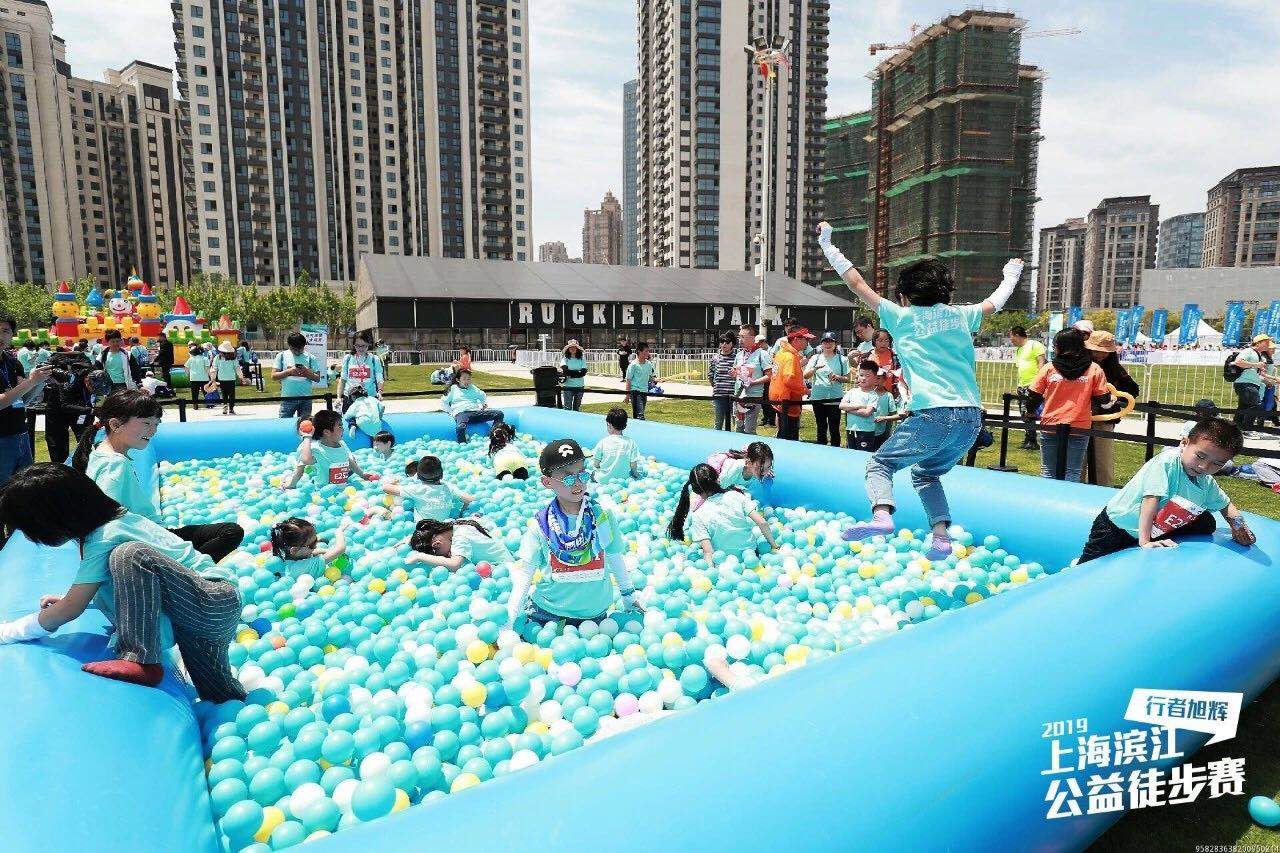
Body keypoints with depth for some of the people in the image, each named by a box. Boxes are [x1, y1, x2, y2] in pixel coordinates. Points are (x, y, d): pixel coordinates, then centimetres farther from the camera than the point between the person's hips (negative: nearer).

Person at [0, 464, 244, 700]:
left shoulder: (104, 539, -18)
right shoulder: (112, 519, 7)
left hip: (216, 605, -10)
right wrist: (68, 598, 16)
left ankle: (141, 660, -26)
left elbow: (70, 610, -13)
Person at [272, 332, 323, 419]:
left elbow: (317, 378, 4)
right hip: (287, 398, -1)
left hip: (306, 399, 1)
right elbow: (273, 376, 1)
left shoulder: (310, 358, 6)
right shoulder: (282, 356, 6)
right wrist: (289, 371, -12)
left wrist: (307, 372, -14)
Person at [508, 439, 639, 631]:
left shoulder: (603, 516, -7)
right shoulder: (541, 525, -10)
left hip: (593, 610, 1)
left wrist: (628, 594, 15)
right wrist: (511, 616, -14)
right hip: (546, 608, 0)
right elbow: (525, 569, -8)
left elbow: (614, 558, 6)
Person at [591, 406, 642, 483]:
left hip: (603, 479, -1)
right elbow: (633, 466, -8)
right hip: (623, 479, 1)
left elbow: (596, 464, -6)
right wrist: (636, 474, 14)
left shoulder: (603, 442, -14)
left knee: (593, 470, 29)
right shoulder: (630, 443, -12)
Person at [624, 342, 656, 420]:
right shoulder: (633, 365, -10)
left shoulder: (649, 364, 7)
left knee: (637, 415, 13)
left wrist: (654, 379, -3)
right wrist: (628, 394, -10)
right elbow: (628, 380, -8)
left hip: (644, 391, 6)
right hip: (635, 392, -6)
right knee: (640, 415, -16)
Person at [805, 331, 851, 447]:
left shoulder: (842, 359, 4)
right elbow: (805, 375, -1)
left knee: (834, 428, -1)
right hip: (818, 397, 2)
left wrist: (837, 377, -14)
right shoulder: (815, 358, 7)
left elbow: (847, 379, 7)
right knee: (821, 427, 11)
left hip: (835, 398, -2)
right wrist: (816, 367, -19)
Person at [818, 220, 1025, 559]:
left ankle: (881, 515, -21)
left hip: (934, 414, -6)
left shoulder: (902, 316, 5)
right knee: (925, 473, 24)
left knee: (880, 463, 5)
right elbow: (995, 302, 37)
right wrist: (1011, 274, 57)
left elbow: (857, 283, 9)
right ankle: (941, 536, 11)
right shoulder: (960, 314, 17)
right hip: (972, 417, 6)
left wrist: (827, 245, 17)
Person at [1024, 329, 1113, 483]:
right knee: (1072, 474, 5)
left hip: (1050, 427, 0)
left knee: (1048, 472, 10)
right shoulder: (1094, 369, -1)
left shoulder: (1049, 368, -3)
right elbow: (1103, 398, 1)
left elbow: (1033, 396, 1)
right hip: (1079, 429, 0)